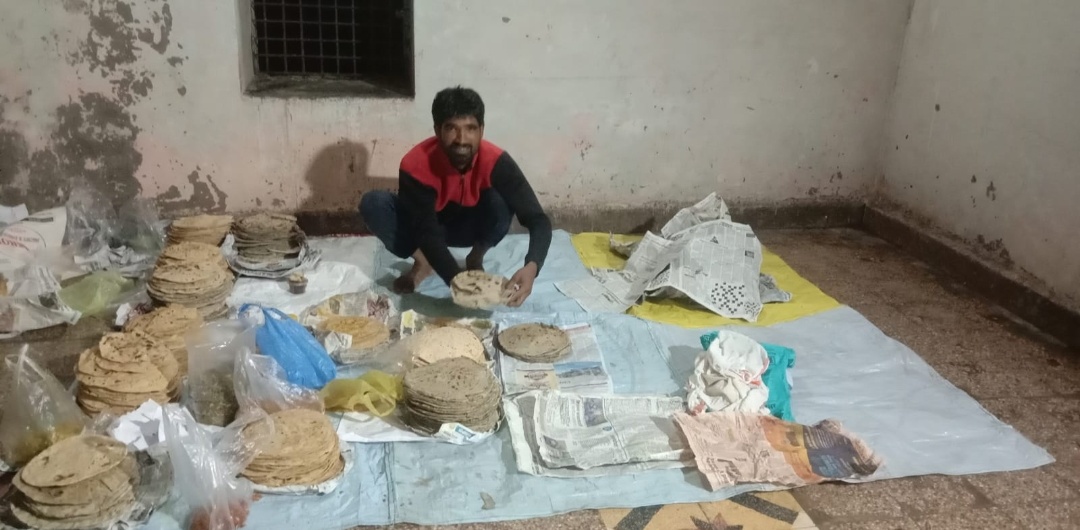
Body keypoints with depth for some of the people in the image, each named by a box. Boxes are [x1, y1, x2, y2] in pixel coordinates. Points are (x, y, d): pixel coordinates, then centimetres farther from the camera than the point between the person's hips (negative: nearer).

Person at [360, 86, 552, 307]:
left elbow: (538, 220, -36)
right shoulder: (416, 165, -33)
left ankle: (476, 259, -4)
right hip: (426, 225, 0)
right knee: (373, 203, -29)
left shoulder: (495, 161, -32)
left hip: (469, 226, 0)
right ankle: (422, 263, -5)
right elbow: (428, 232, -37)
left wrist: (531, 267, -56)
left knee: (501, 202, -33)